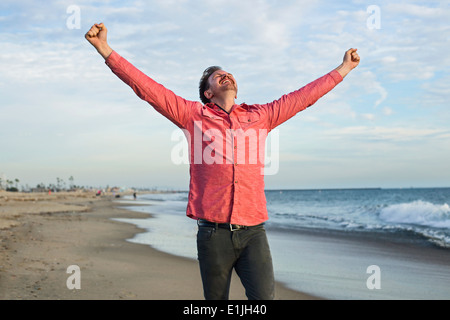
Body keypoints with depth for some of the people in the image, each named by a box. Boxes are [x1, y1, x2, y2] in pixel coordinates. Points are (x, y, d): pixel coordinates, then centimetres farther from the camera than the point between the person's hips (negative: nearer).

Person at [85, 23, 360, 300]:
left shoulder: (259, 116, 16)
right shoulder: (194, 114, 9)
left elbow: (303, 96, 24)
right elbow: (146, 87, 7)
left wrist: (344, 68, 31)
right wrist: (105, 49, 3)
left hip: (253, 232, 1)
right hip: (213, 232, -1)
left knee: (264, 296, -13)